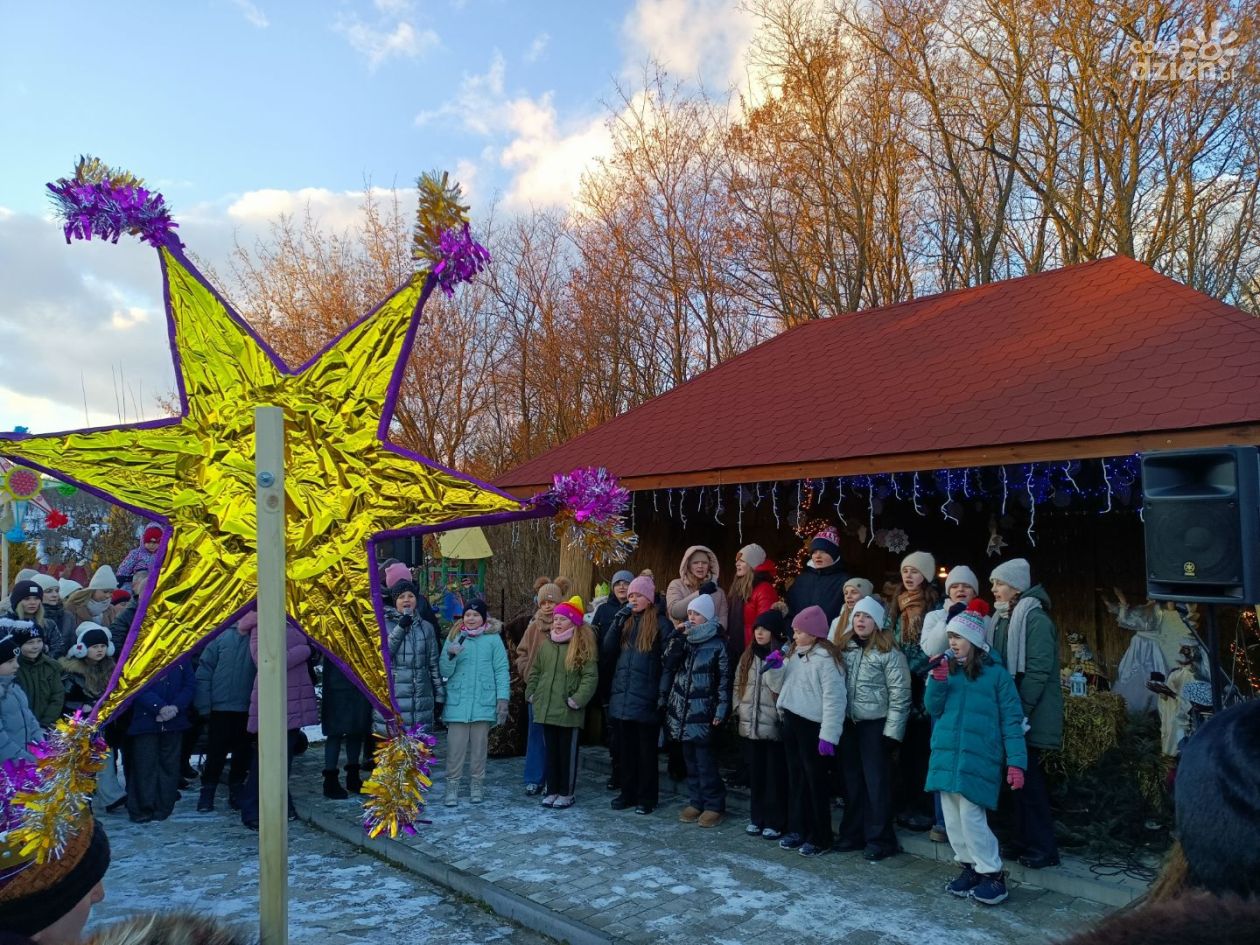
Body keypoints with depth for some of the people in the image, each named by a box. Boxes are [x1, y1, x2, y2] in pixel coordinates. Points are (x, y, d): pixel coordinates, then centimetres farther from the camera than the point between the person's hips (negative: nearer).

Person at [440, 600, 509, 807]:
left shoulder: (493, 639, 1)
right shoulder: (454, 638, 5)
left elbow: (501, 670, 0)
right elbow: (445, 671, 2)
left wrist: (503, 698, -7)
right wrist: (451, 655, -18)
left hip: (483, 702, -1)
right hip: (458, 702, 1)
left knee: (478, 746, 9)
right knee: (455, 747, 0)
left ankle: (477, 785, 21)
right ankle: (452, 786, 10)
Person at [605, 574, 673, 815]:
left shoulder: (660, 622, -4)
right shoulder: (626, 621, 12)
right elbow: (607, 651, 4)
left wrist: (664, 692, -12)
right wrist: (617, 622, -7)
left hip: (646, 699, -5)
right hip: (622, 697, 5)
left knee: (646, 751, 5)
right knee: (626, 749, 13)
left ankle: (647, 798, 15)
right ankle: (628, 793, 25)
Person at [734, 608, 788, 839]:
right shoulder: (748, 655, 11)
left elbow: (783, 688, -18)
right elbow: (738, 683, 18)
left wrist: (773, 668, -30)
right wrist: (739, 708, 10)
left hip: (775, 724, -6)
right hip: (751, 723, 6)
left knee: (776, 774, 3)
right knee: (756, 773, 14)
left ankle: (776, 822, 13)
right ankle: (757, 818, 24)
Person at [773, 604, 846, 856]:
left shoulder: (825, 658, -15)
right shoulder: (794, 654, 12)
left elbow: (834, 698, -20)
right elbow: (781, 685, 23)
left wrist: (828, 735, -22)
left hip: (812, 725, -8)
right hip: (791, 721, 8)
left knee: (815, 780, 2)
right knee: (796, 777, 16)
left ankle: (820, 838, 12)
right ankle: (797, 829, 27)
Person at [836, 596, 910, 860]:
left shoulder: (888, 653, -10)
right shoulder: (844, 648, 7)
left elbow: (899, 694, -12)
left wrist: (892, 731, -14)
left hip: (875, 724, -6)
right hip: (848, 723, 6)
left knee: (876, 782, 1)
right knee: (852, 781, 13)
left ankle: (880, 839, 12)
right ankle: (853, 834, 24)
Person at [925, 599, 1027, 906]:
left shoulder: (996, 674, -3)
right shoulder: (946, 669, 10)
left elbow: (1011, 720, -5)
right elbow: (934, 709, 8)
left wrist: (1015, 762, -11)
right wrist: (937, 681, -10)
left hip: (978, 758, -6)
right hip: (946, 754, 6)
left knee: (971, 816, -10)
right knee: (952, 817, 10)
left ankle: (993, 875, 6)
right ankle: (970, 867, 25)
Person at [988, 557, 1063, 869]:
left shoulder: (1036, 619, -14)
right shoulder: (1004, 618, 13)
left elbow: (1038, 670, -19)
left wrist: (1020, 711, -21)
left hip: (1031, 716, -8)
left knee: (1030, 780, -3)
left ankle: (1042, 849, 8)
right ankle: (1025, 841, 24)